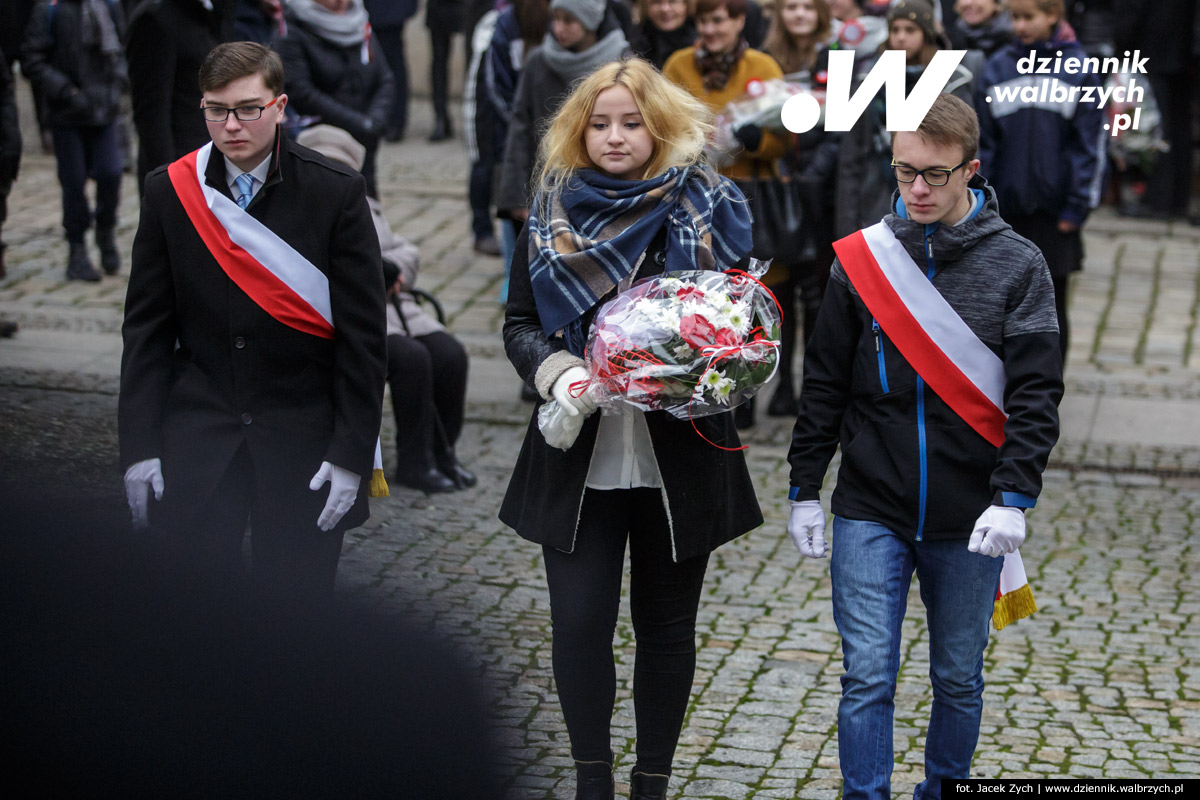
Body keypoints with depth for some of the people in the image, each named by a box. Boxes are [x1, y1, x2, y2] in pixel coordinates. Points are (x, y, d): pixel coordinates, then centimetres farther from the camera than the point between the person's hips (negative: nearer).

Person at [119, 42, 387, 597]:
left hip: (303, 442, -2)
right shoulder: (169, 191, 2)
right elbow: (146, 328, 6)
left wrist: (352, 454, -9)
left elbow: (364, 335, -4)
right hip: (197, 436, 2)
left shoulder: (337, 192, -5)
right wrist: (139, 446, 0)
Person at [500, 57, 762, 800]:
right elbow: (519, 325, 6)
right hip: (579, 454, 1)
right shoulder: (551, 214, 4)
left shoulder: (705, 209, 0)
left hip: (680, 454, 0)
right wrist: (557, 373, -14)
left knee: (667, 627, 9)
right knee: (580, 624, -3)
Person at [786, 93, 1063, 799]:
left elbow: (1036, 392, -6)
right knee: (867, 677, -3)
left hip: (969, 518, 0)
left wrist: (1014, 498, -16)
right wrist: (804, 489, 7)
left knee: (959, 680, 12)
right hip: (871, 511, 1)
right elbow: (824, 385, 8)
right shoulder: (862, 259, 2)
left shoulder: (1018, 266, -3)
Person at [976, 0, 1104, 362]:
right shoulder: (998, 68, 3)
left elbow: (1091, 142, -2)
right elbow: (983, 142, 4)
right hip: (1007, 208, 2)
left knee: (1052, 304, 6)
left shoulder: (1078, 69, -2)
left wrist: (1078, 206, -7)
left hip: (1055, 210, -2)